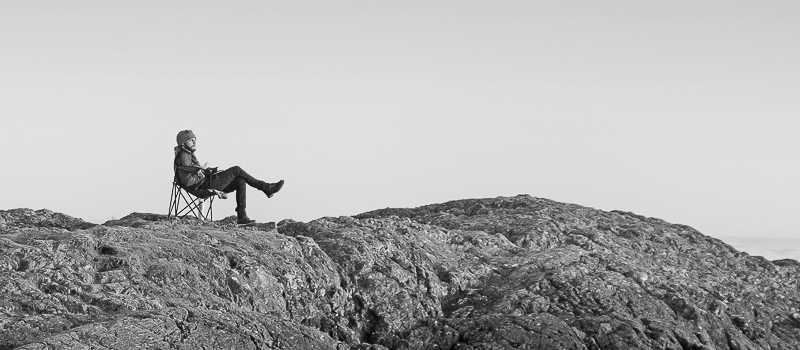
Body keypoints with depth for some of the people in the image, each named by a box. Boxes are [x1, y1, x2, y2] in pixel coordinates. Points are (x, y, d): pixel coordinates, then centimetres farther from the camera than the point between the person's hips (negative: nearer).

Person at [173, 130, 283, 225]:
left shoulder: (189, 155, 22)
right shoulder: (183, 157, -12)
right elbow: (186, 181, -21)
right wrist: (202, 174, -11)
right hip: (201, 186, -10)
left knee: (240, 181, -3)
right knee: (236, 170, -11)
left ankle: (242, 216, -9)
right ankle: (266, 188, -5)